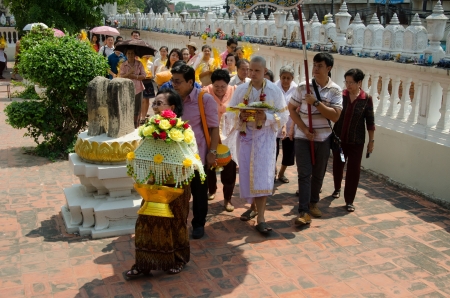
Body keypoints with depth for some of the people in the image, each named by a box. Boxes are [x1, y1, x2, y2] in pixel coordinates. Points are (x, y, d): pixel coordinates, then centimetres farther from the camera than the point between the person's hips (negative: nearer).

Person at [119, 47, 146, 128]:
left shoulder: (139, 64, 2)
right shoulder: (123, 65, 0)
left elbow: (144, 75, -2)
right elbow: (121, 76, -9)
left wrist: (135, 76, -16)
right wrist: (129, 72, -22)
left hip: (138, 89, 1)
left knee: (137, 110, 7)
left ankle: (136, 126, 20)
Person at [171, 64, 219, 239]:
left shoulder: (205, 99, -10)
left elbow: (214, 127, -8)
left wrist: (212, 152, -12)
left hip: (197, 155, -4)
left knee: (199, 192, 8)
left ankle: (199, 224, 25)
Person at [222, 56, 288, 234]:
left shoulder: (274, 91, -3)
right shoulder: (241, 90, 2)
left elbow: (283, 116, -2)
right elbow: (230, 114, 3)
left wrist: (266, 117, -21)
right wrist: (240, 116, -19)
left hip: (265, 137, -3)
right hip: (245, 135, 3)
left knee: (262, 175, -10)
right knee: (247, 173, 7)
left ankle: (260, 218, -9)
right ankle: (254, 206, 29)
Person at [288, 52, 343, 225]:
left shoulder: (335, 90, -4)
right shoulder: (303, 87, -4)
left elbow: (335, 116, -12)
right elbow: (291, 109, 0)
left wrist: (316, 102, -20)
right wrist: (304, 129, -10)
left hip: (323, 138, 1)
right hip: (303, 137, -1)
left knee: (318, 174, 14)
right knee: (304, 174, -5)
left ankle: (313, 203, 34)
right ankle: (303, 211, -4)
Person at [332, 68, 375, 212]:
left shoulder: (366, 99, -8)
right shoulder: (340, 95, -6)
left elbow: (370, 122, -2)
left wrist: (371, 141, 0)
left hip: (356, 141, -2)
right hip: (338, 138, 2)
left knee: (353, 170, 1)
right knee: (337, 166, 17)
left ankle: (349, 200, 13)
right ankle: (337, 188, 44)